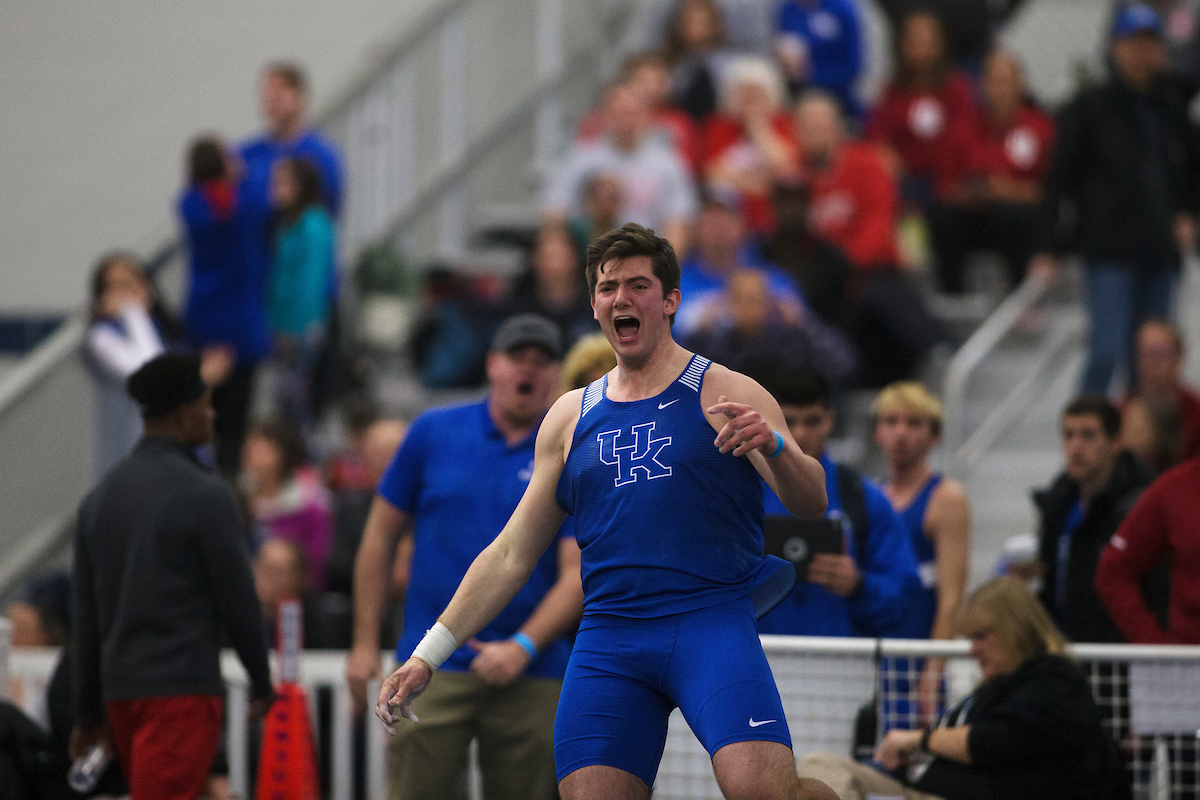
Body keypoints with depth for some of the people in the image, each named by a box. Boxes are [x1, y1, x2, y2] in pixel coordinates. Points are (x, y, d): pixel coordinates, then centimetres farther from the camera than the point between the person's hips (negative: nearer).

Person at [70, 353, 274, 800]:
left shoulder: (100, 497, 11)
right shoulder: (204, 495, -10)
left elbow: (84, 615, 13)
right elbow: (237, 599, -7)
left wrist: (87, 712, 18)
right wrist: (261, 679, 7)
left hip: (120, 688, 7)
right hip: (184, 687, -7)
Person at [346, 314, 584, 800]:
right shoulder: (433, 433, 6)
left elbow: (577, 574, -1)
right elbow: (380, 536, 10)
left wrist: (523, 647, -15)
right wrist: (365, 643, 6)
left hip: (531, 676, 1)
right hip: (433, 668, 0)